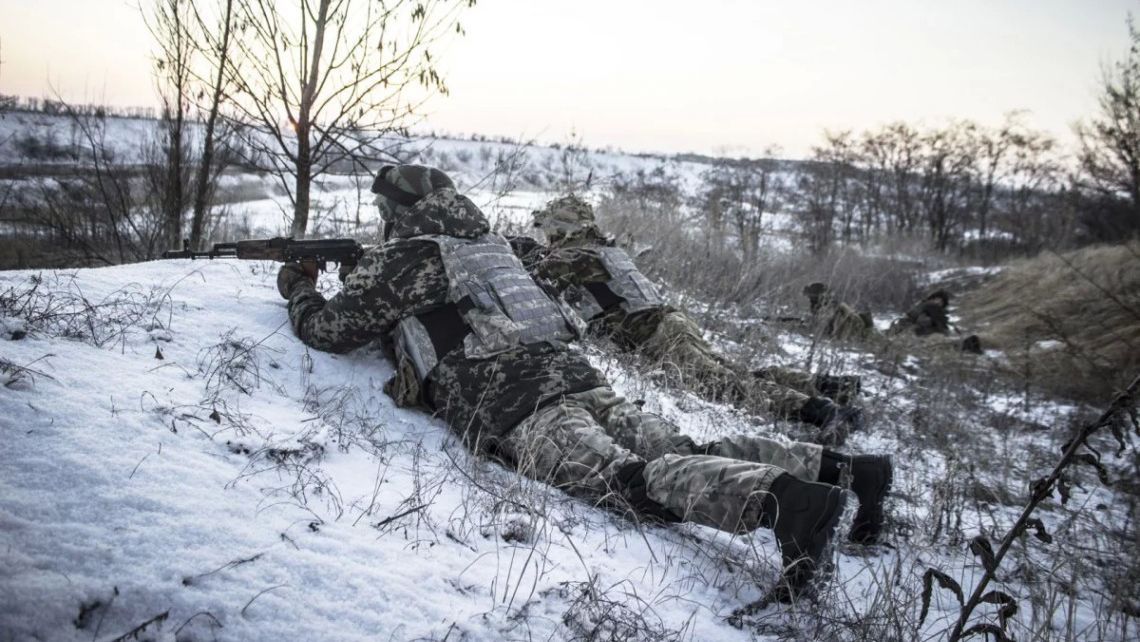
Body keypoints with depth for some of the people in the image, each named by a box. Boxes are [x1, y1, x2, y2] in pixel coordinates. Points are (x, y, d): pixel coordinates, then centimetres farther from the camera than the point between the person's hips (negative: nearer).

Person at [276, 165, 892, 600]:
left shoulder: (397, 257, 10)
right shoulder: (485, 240, 32)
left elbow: (329, 329, 16)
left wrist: (299, 287, 38)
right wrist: (355, 273, 57)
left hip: (510, 405, -8)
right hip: (573, 370, 8)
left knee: (629, 477, -26)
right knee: (684, 453, -1)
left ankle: (783, 499, -48)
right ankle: (842, 465, -12)